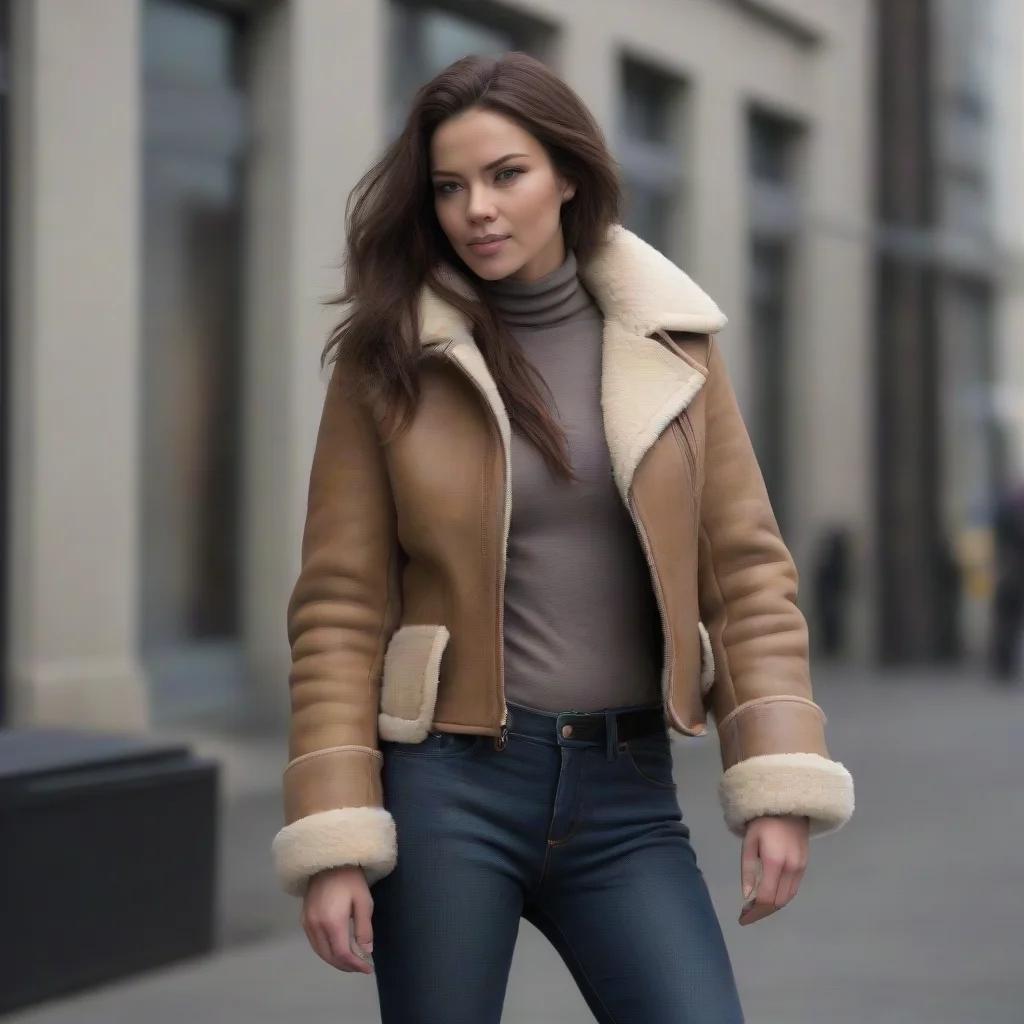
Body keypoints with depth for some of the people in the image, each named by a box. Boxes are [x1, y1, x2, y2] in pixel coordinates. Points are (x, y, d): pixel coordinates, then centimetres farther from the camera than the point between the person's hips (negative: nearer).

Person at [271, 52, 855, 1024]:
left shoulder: (668, 343, 4)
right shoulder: (388, 359, -1)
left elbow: (746, 567, 4)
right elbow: (340, 607, -3)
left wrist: (778, 784, -6)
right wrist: (333, 844, -10)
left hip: (626, 794, 2)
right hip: (448, 788, -1)